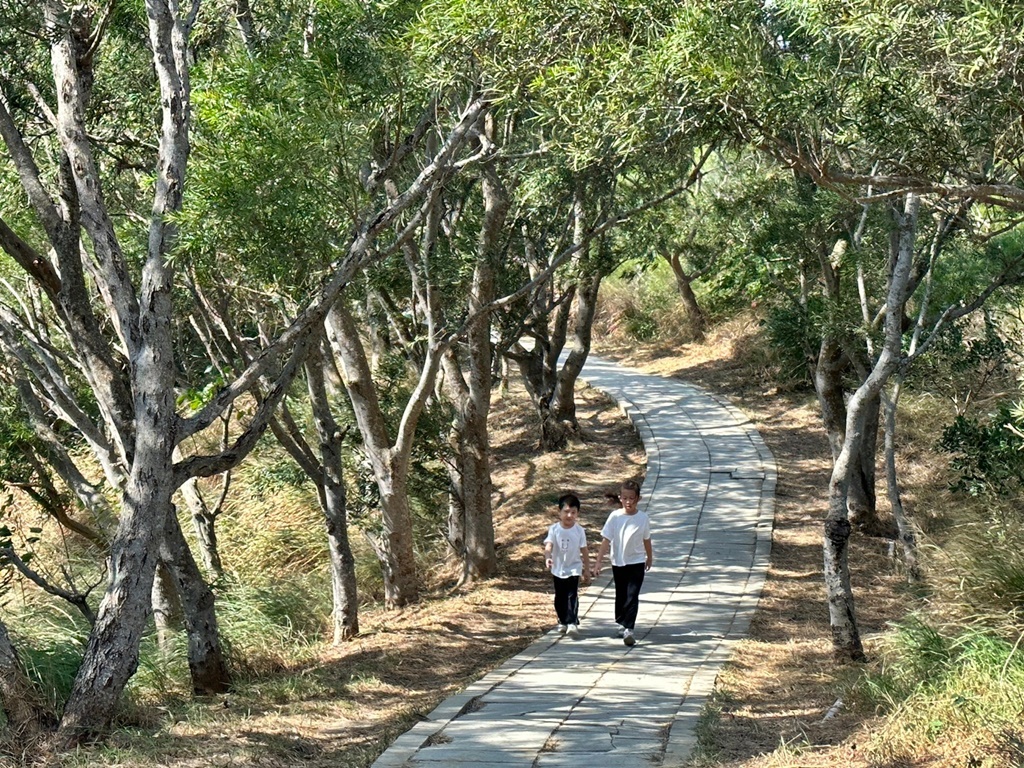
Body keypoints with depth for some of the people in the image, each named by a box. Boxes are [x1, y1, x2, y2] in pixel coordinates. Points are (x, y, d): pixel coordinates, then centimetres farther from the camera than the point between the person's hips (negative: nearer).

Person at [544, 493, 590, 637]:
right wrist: (547, 558, -39)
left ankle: (573, 623, -16)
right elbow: (548, 546, -20)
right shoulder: (554, 529, -9)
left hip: (574, 569, -2)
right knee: (560, 598, 12)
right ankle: (563, 622, 27)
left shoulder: (579, 531, -8)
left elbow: (584, 550, 0)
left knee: (572, 596, -12)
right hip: (558, 569, 2)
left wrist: (587, 568, 4)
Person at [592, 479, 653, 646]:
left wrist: (649, 558, 19)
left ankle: (628, 629, -12)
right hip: (618, 563, 1)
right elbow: (606, 540, -8)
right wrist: (599, 560, -12)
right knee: (621, 595, 15)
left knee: (632, 596, -10)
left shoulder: (643, 518, -7)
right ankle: (621, 623, 33)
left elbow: (646, 540, 7)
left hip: (636, 562, -1)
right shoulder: (615, 517, -9)